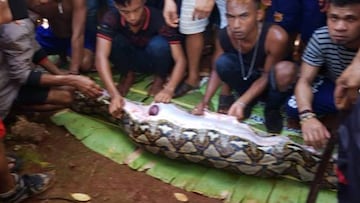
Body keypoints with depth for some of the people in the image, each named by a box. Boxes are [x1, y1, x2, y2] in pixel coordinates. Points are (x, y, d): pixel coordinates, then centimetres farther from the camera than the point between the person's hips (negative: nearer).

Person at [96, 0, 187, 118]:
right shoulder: (111, 19, -27)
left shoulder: (159, 19, -30)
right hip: (130, 60, 2)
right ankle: (128, 76, 0)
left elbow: (180, 60, -31)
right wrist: (115, 94, -50)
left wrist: (169, 89, -47)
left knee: (159, 44, -34)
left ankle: (159, 79, -4)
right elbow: (101, 57, -37)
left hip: (155, 62, -1)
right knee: (114, 41, -29)